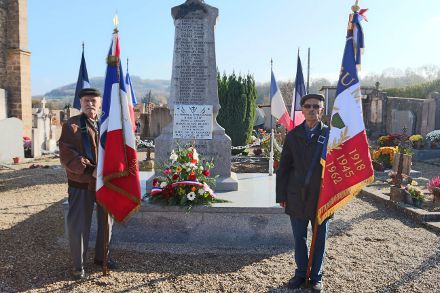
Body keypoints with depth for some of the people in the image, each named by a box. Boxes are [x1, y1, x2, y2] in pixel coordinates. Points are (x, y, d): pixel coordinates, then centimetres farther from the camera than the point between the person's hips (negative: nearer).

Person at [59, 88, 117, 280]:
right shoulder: (71, 125, -4)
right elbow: (67, 156, -13)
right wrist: (90, 170, -23)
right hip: (81, 184, -4)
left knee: (106, 221, 16)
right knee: (79, 224, 4)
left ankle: (101, 256, 36)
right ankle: (78, 265, 22)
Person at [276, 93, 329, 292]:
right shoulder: (293, 135, 3)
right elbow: (283, 167, 4)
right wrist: (281, 195, 1)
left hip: (322, 196, -1)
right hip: (297, 196, 2)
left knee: (320, 239, 13)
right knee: (299, 238, 14)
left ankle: (316, 276, 32)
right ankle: (301, 273, 33)